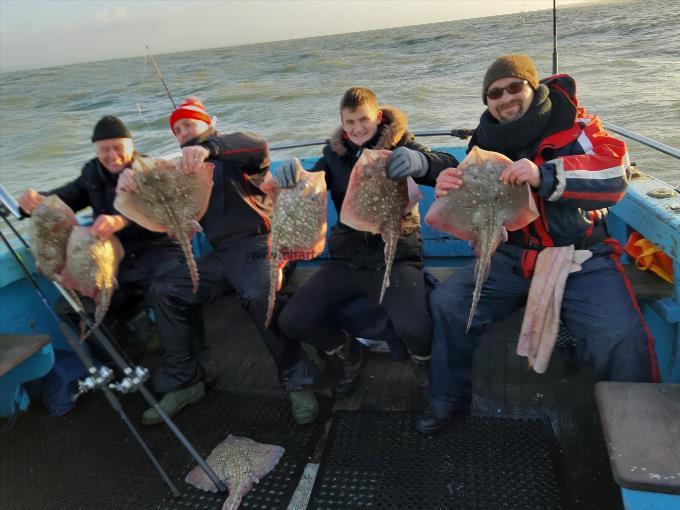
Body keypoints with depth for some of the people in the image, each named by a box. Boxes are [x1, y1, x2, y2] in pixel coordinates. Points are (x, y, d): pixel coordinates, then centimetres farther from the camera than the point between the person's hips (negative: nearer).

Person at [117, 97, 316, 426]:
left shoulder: (234, 157, 5)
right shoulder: (186, 169, 24)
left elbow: (257, 145, -19)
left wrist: (209, 147, -37)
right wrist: (132, 180, -15)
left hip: (256, 244, -6)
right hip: (219, 254, 7)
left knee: (258, 297, -35)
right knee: (163, 291, -5)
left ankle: (298, 384, -20)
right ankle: (183, 381, 3)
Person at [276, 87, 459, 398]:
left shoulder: (399, 145, 1)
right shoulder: (335, 153, 12)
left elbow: (450, 168, -14)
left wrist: (420, 161, -38)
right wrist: (291, 175, -19)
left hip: (395, 257, -4)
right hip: (346, 259, 4)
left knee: (413, 327, -31)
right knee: (291, 321, -11)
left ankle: (424, 362, 8)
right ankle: (346, 355, 20)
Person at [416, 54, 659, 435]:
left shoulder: (574, 125, -4)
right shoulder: (487, 144, 7)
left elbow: (614, 174, -20)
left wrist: (544, 175, -35)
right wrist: (449, 194, -13)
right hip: (510, 260, 4)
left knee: (619, 338, -26)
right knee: (447, 302, -10)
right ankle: (451, 396, 11)